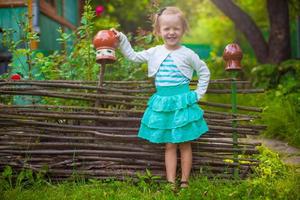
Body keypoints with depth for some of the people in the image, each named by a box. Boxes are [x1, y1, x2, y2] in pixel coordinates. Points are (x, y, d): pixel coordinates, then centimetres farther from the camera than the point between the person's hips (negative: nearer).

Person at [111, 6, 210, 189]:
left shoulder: (187, 54, -4)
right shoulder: (155, 52, 3)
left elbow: (204, 71, 7)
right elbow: (133, 56, 14)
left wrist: (198, 94, 3)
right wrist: (121, 40, 6)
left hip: (183, 102, -3)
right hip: (163, 103, 3)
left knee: (185, 144, 5)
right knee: (169, 145, 7)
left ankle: (184, 182, 13)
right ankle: (171, 182, 10)